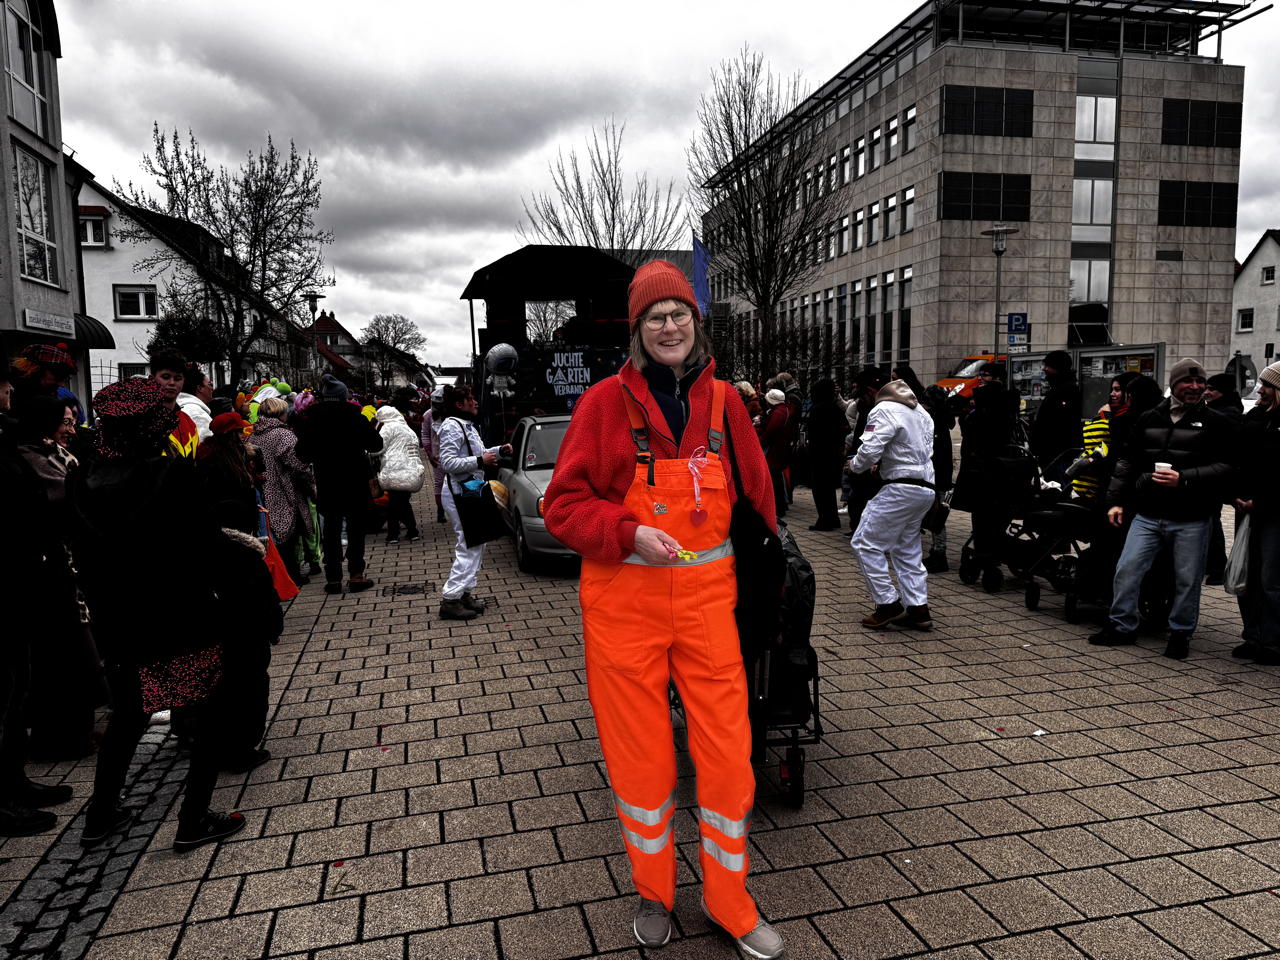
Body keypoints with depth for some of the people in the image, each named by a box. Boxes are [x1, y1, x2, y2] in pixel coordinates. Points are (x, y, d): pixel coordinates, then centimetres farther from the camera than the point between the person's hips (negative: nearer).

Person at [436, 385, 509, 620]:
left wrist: (498, 450, 13)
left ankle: (465, 592, 22)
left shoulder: (468, 426, 16)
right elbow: (448, 462, -23)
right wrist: (481, 461, -24)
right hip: (459, 493, -11)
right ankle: (450, 600, -9)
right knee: (470, 546, -12)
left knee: (476, 544, 14)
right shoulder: (451, 427, -15)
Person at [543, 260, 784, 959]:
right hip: (625, 596, -2)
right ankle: (654, 894, 36)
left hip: (707, 593, 3)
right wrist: (631, 534, -19)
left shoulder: (721, 400, 6)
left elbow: (756, 496, 14)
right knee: (640, 757, 11)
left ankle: (728, 900, 31)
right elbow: (564, 505, -4)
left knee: (728, 751, 6)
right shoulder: (606, 402, -4)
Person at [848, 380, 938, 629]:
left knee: (865, 543, -2)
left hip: (901, 488, -9)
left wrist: (855, 466, 1)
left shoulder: (884, 410, -10)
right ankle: (918, 608, 14)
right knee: (907, 550, 15)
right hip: (926, 488, 9)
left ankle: (888, 603, -3)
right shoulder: (922, 412, 18)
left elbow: (870, 449, -19)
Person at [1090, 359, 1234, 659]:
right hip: (1147, 514, 3)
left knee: (1187, 579, 6)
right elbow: (1127, 462, 15)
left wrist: (1184, 479, -20)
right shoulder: (1149, 419, 10)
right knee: (1127, 569, 0)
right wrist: (1116, 500, 9)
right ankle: (1122, 625, 14)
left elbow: (1225, 466, -7)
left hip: (1191, 519, -2)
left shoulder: (1215, 423, 1)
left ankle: (1180, 633, 22)